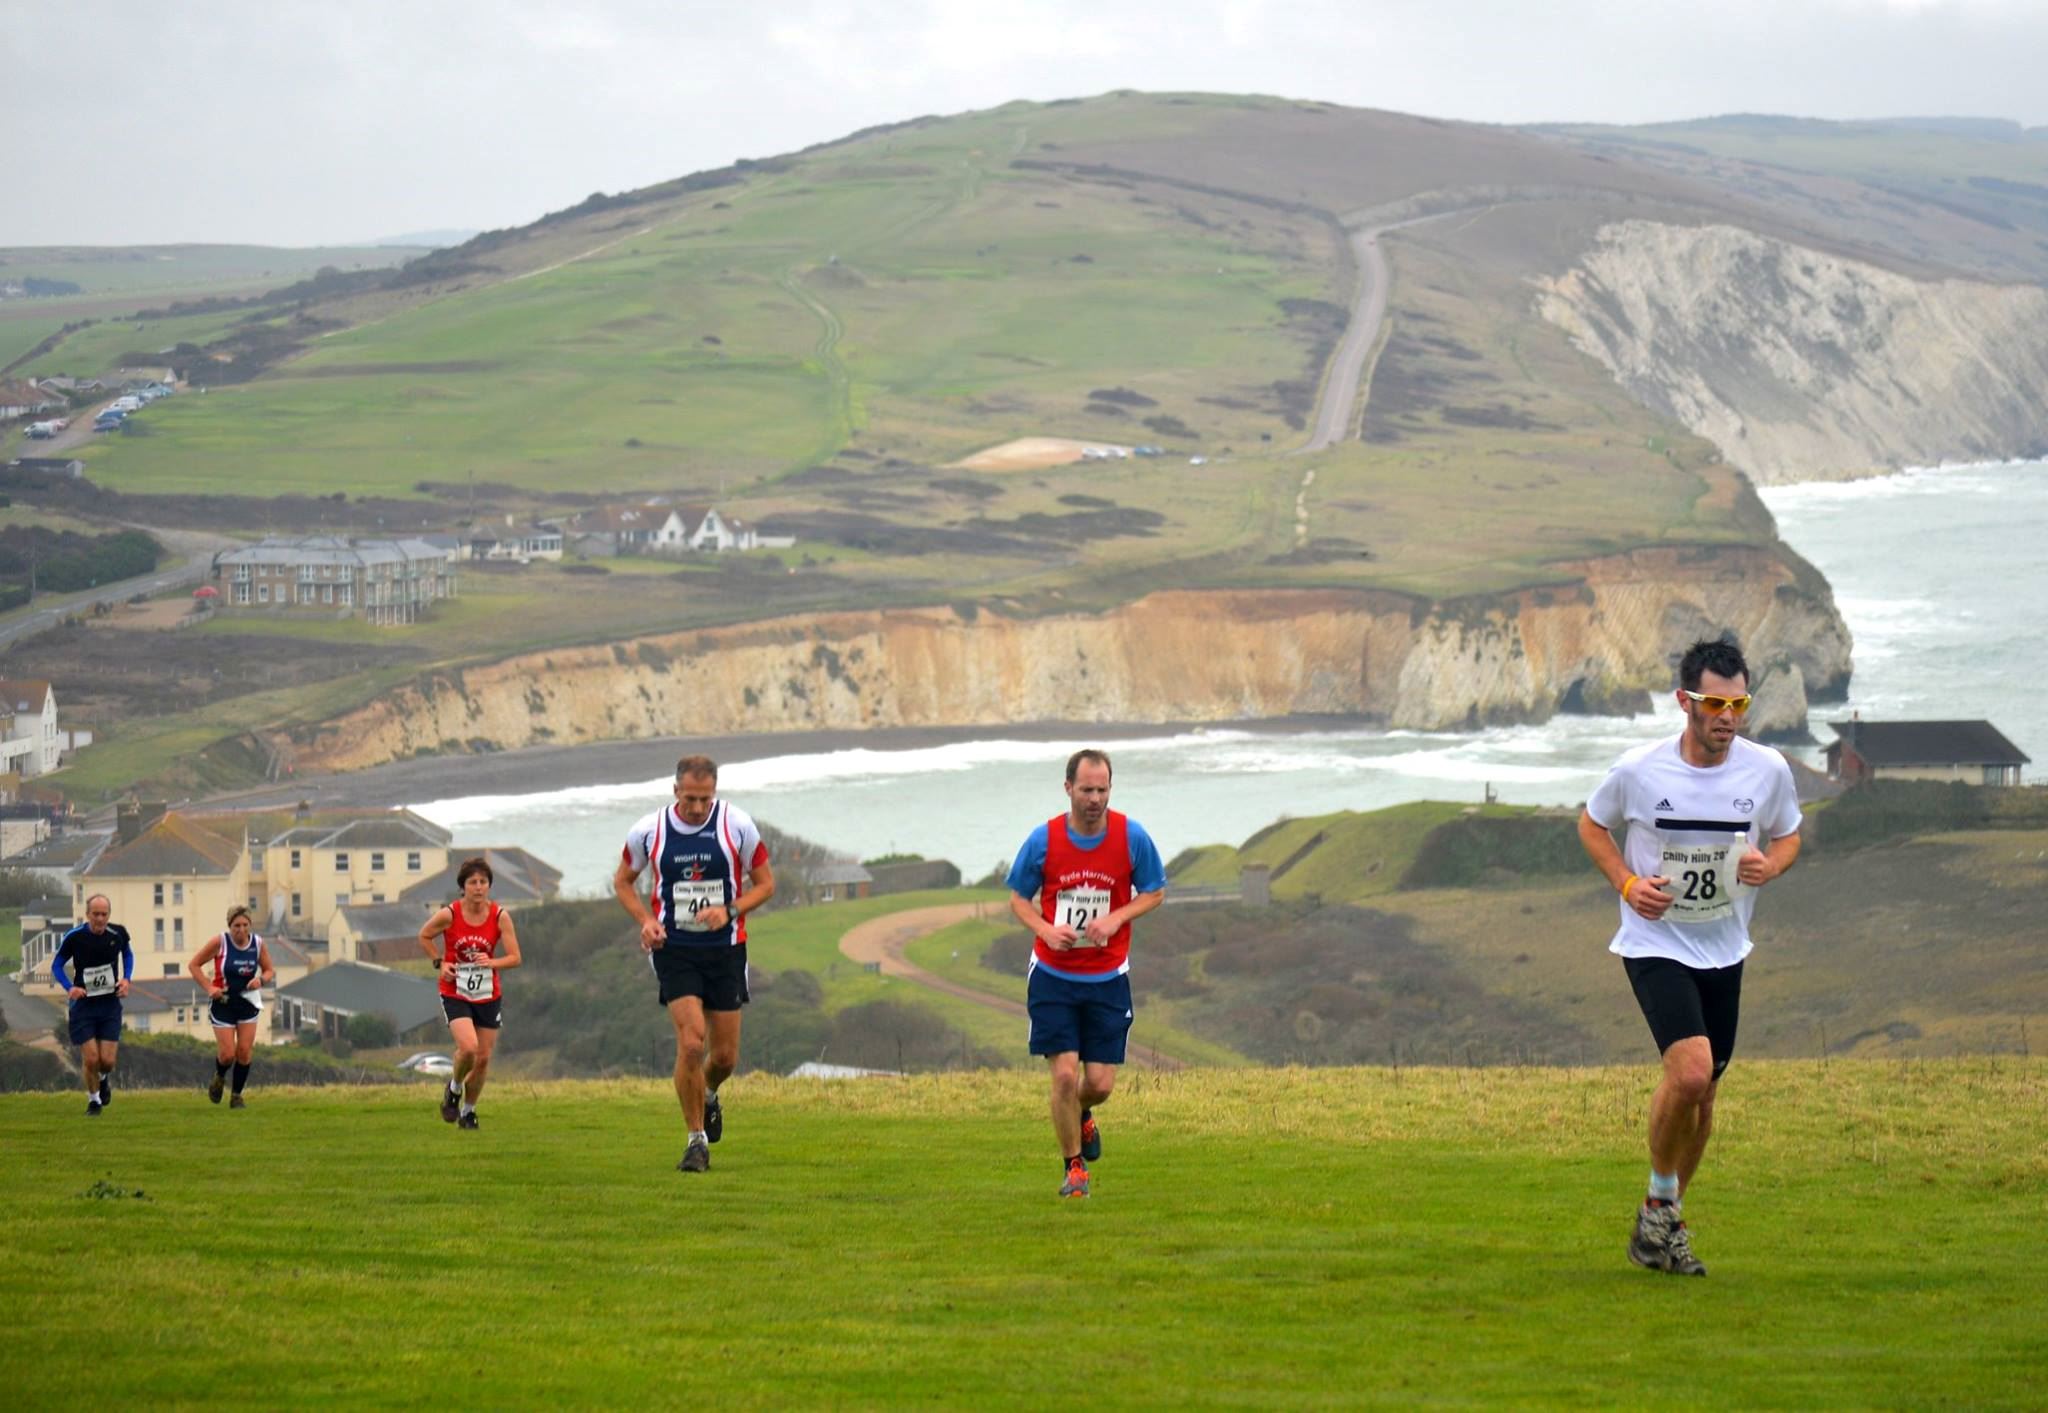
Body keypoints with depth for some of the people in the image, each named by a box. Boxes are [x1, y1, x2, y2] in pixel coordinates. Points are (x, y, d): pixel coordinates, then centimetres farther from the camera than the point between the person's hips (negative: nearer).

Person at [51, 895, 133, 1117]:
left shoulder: (118, 934, -6)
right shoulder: (74, 937, -12)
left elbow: (128, 954, 16)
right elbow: (56, 965, 0)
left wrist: (126, 979, 0)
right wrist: (69, 988, -17)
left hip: (110, 1004, 1)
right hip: (83, 1004, -1)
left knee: (107, 1061, -5)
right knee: (91, 1059, -6)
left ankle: (104, 1078, 32)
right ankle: (93, 1100, 20)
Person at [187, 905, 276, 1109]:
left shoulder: (259, 944, -5)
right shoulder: (219, 942, -14)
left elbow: (270, 971, 7)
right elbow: (193, 965, -6)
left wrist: (261, 980, -16)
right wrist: (209, 988, -17)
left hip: (248, 1001, 2)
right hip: (223, 1002, -2)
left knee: (244, 1052, -4)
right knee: (227, 1054, -6)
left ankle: (237, 1096, 12)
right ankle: (219, 1077, 29)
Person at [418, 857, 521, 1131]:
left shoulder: (500, 916, -9)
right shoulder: (449, 915, -12)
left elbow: (515, 958, -8)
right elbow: (424, 936, 7)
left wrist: (491, 962, -27)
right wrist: (440, 963, -5)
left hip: (489, 996, 2)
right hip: (455, 994, -2)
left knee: (483, 1057, 4)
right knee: (468, 1047, -22)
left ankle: (468, 1110, 25)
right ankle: (454, 1089, 9)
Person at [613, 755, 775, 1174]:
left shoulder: (738, 825, -6)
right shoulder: (648, 831, -5)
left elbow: (765, 883, 2)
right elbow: (623, 881, 11)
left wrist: (729, 910, -15)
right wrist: (646, 920, -7)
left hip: (725, 949, 1)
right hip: (674, 950, -1)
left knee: (725, 1056, 5)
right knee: (691, 1042, -17)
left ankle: (708, 1095, 42)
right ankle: (697, 1139, -4)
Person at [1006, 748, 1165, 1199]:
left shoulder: (1132, 837, -7)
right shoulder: (1043, 840, -8)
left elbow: (1154, 892, 5)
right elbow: (1019, 898, 4)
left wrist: (1115, 919, -13)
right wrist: (1046, 929, -17)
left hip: (1108, 978, 1)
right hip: (1053, 975, -1)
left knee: (1100, 1084, 0)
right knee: (1065, 1075, -9)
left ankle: (1082, 1116, 38)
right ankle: (1074, 1167, 12)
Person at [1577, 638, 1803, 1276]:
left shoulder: (1768, 770, -6)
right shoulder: (1639, 770, -13)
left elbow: (1787, 836, 11)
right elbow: (1592, 824, 5)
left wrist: (1768, 866, -12)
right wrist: (1628, 883, -11)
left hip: (1724, 951, 4)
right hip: (1655, 943, -4)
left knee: (1703, 1095, 10)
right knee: (1690, 1070, -23)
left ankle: (1664, 1223, 29)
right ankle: (1660, 1203, -1)